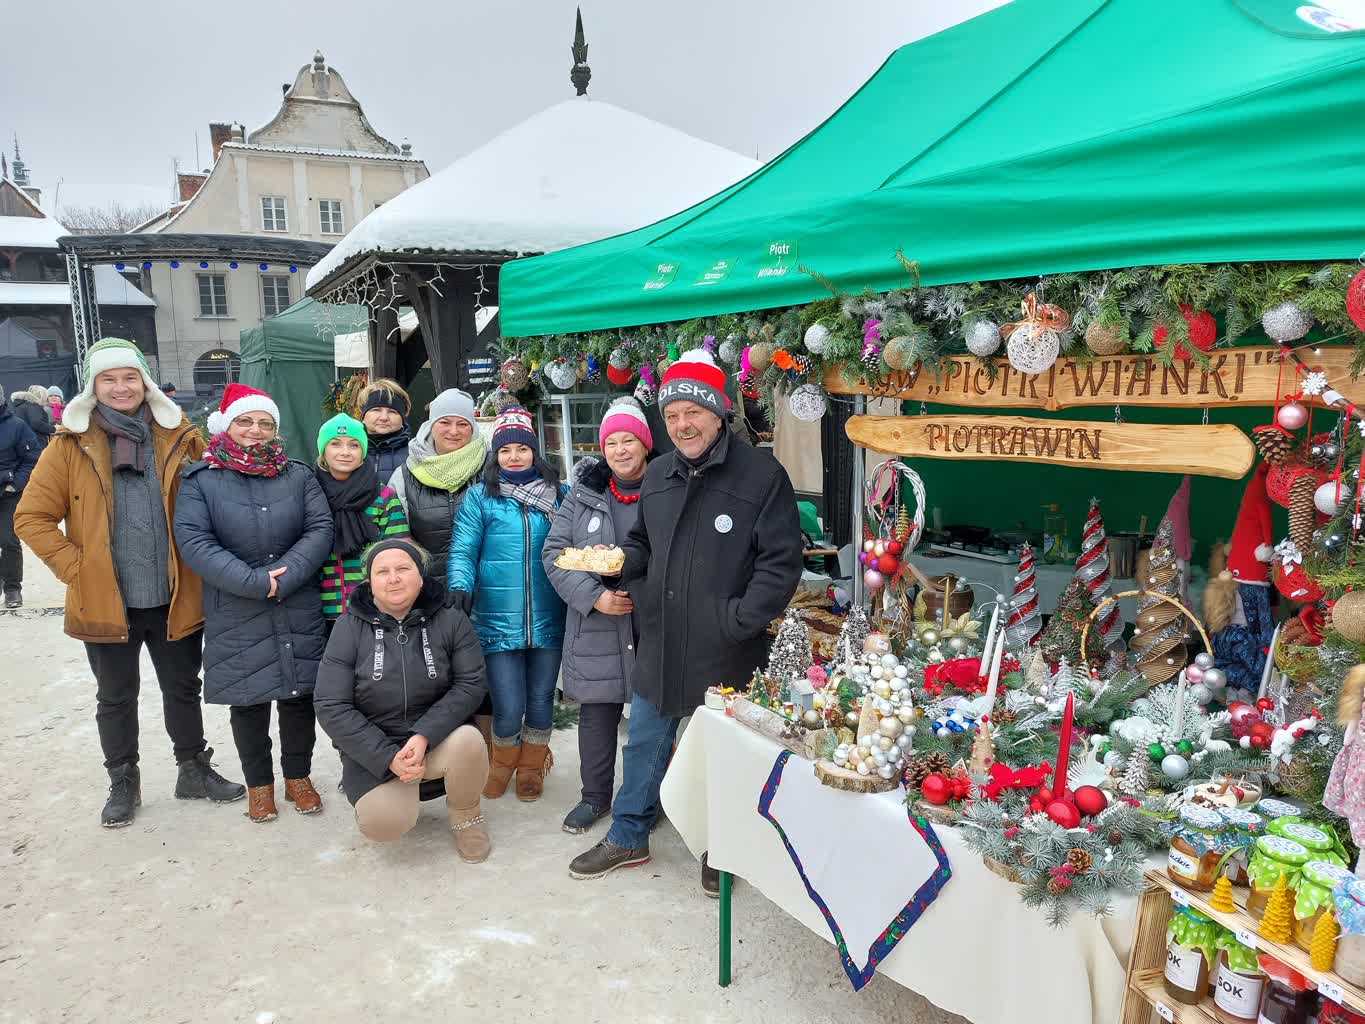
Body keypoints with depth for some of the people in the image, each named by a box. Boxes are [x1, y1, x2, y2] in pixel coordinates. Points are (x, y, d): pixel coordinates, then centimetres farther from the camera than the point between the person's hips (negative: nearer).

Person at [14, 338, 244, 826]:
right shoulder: (71, 444, -3)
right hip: (105, 599, -1)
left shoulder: (180, 438, 1)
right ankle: (122, 782, 31)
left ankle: (194, 769, 31)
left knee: (183, 689, 14)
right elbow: (32, 516, -1)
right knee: (115, 698, 14)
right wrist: (74, 567, -9)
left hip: (175, 597, 1)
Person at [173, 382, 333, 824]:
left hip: (300, 613, 2)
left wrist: (285, 576, -17)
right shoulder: (201, 480, 1)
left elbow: (320, 530, -2)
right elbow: (193, 541, -11)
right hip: (236, 617, -1)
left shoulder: (298, 476, 7)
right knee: (248, 702, 9)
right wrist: (255, 582, -18)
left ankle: (298, 775, 28)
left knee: (300, 695, 9)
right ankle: (259, 783, 27)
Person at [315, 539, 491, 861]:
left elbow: (471, 684, -10)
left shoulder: (451, 621, -6)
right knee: (383, 824, -25)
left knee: (469, 741, -32)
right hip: (374, 749, 0)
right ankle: (382, 795, 13)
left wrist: (424, 736, -24)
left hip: (438, 738, 1)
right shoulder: (350, 628, -7)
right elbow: (331, 707, -10)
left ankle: (465, 815, 0)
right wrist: (389, 757, -19)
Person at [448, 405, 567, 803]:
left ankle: (531, 767, 37)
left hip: (548, 618, 2)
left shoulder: (558, 493, 7)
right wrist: (461, 585, -21)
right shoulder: (480, 496, 1)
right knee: (508, 708, -1)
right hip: (498, 619, -2)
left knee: (540, 702, 12)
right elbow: (463, 548, -4)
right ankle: (502, 763, 31)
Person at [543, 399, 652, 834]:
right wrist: (594, 596, -12)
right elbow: (555, 553, 1)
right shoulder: (582, 497, 5)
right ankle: (596, 795, 28)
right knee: (596, 714, 11)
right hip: (596, 630, 2)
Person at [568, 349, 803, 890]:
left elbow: (780, 563, -14)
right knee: (643, 743, 18)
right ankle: (628, 837, 37)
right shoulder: (658, 473, 6)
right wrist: (619, 562, -3)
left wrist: (741, 621, -21)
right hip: (659, 644, 5)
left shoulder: (762, 474, -12)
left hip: (725, 653, -5)